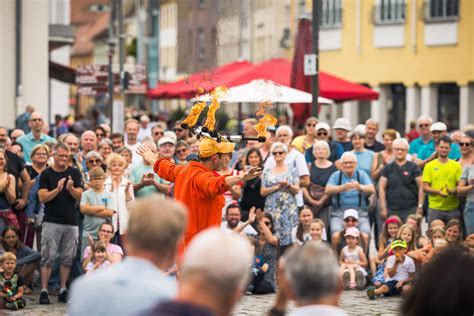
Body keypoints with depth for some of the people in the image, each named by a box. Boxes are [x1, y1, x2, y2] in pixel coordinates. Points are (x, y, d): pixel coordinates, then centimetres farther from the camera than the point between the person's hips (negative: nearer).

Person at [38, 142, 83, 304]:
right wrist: (57, 189, -20)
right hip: (52, 222, -3)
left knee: (67, 259, 5)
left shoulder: (74, 173, 8)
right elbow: (42, 197, -5)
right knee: (48, 257, -4)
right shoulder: (46, 174, 2)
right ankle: (44, 291, -3)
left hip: (71, 222, 3)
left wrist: (70, 188, -18)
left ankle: (63, 290, 11)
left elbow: (79, 196, 2)